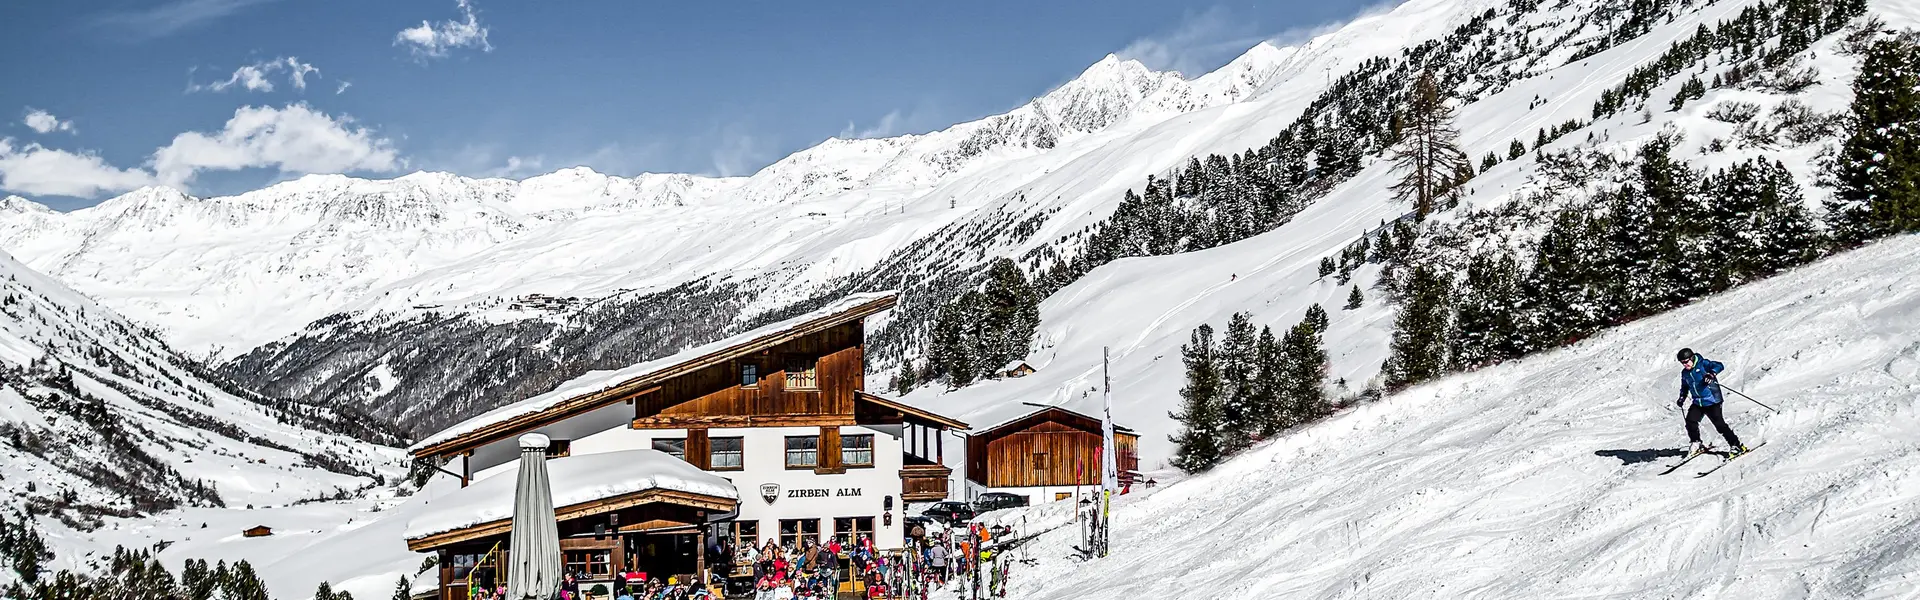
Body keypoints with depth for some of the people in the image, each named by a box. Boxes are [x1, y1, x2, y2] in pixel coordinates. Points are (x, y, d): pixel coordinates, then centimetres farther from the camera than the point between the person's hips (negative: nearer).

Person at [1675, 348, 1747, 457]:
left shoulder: (1703, 364, -10)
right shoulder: (1685, 373, 9)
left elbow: (1719, 366, -25)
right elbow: (1685, 387, 26)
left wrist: (1711, 374, -42)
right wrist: (1682, 398, 14)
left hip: (1712, 401, -6)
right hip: (1698, 403, 6)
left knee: (1719, 424, -10)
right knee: (1690, 421, -8)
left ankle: (1736, 446, 1)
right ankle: (1696, 444, 11)